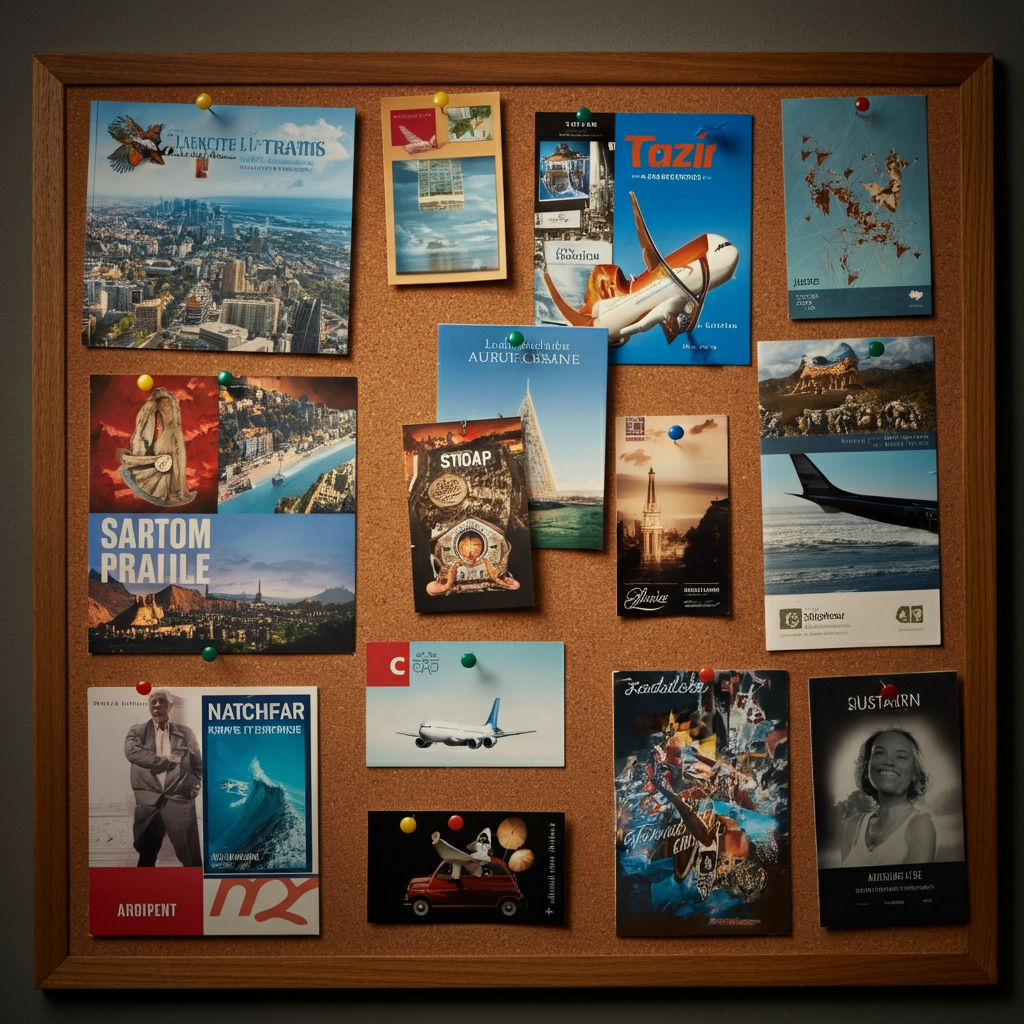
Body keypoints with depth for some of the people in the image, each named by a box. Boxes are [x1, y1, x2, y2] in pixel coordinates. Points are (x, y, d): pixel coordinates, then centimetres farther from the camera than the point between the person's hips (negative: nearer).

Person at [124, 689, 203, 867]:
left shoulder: (185, 733, 10)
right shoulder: (137, 731, 7)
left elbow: (198, 765, 11)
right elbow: (131, 751, -13)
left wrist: (192, 791, -2)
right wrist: (166, 760, -13)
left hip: (180, 800, 0)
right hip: (148, 802, 0)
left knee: (190, 855, -2)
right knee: (146, 854, 9)